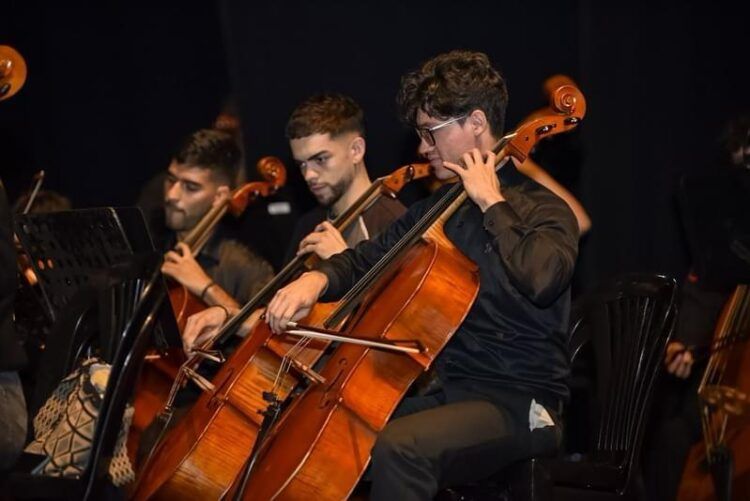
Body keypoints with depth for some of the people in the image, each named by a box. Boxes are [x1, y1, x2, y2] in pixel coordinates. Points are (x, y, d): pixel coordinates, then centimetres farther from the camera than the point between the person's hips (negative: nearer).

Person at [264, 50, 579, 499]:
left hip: (517, 403, -7)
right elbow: (366, 260, 21)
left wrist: (492, 204, -15)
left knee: (399, 447, -34)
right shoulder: (434, 211, 17)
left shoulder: (544, 210, -6)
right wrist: (318, 279, -2)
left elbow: (541, 279, -27)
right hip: (445, 391, 8)